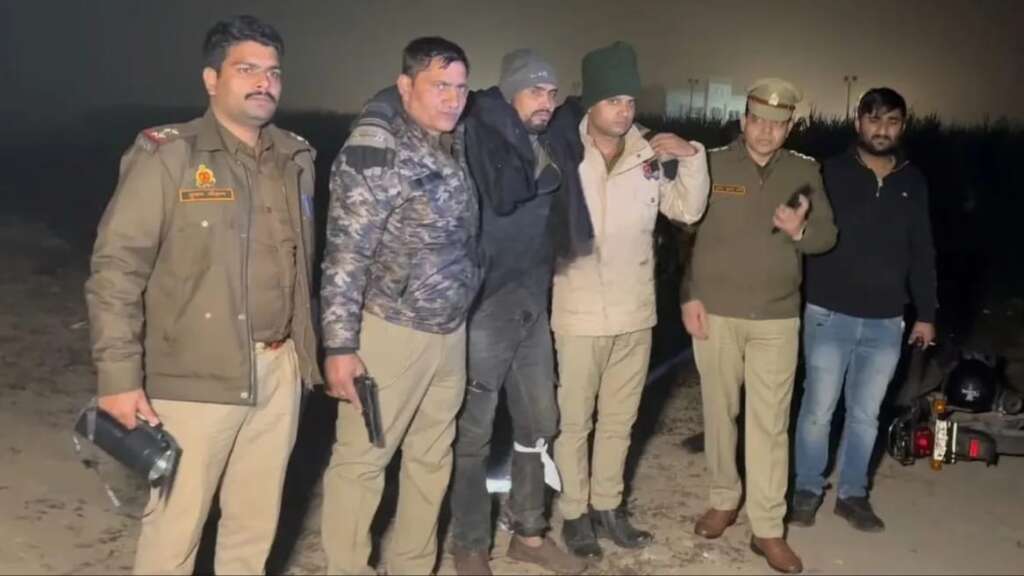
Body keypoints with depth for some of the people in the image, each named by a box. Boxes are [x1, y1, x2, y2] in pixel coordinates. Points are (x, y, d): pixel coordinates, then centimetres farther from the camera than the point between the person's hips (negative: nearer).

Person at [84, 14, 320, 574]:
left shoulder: (295, 157, 10)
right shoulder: (167, 156, -9)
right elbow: (116, 268, -11)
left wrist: (307, 350, 15)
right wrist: (119, 376, -15)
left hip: (279, 371, 5)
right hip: (196, 378, -5)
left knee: (256, 521, 14)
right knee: (176, 524, 3)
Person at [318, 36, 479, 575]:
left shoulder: (457, 148, 9)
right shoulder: (375, 152, -13)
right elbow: (344, 256, -15)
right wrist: (340, 346, -18)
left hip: (450, 333, 7)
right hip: (390, 332, -7)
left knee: (432, 458, 16)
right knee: (360, 460, 2)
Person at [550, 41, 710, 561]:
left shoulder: (651, 156, 0)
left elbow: (689, 209, 7)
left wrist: (692, 157, -6)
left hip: (635, 313, 5)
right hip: (579, 315, -4)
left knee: (619, 419, 18)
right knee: (574, 421, 9)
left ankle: (607, 506, 34)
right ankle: (575, 513, 26)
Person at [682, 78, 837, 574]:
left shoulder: (805, 172, 7)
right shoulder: (712, 165, 0)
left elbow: (827, 236, 7)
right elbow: (683, 234, 0)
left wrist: (800, 231, -16)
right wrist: (689, 297, -6)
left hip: (777, 318, 1)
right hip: (716, 312, -1)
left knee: (770, 422, 1)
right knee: (720, 412, 10)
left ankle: (767, 528, 8)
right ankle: (724, 500, 29)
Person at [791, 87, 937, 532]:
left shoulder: (913, 183, 7)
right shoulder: (831, 173, -4)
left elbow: (922, 254, 12)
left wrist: (926, 314, 11)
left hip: (885, 322, 3)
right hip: (829, 315, -3)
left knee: (866, 414, 12)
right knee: (818, 409, 5)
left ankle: (852, 494, 27)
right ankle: (808, 489, 23)